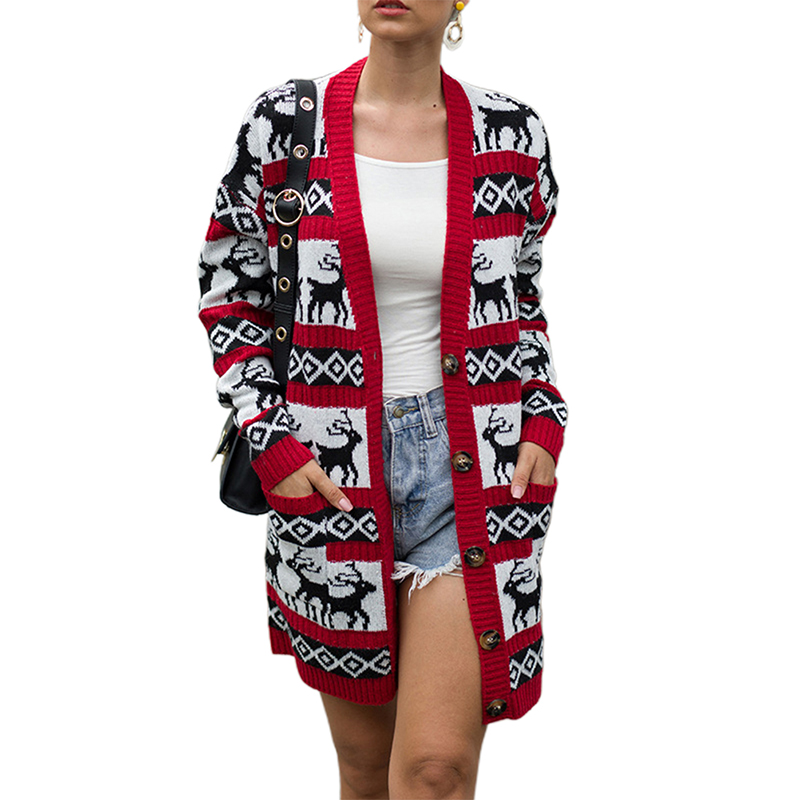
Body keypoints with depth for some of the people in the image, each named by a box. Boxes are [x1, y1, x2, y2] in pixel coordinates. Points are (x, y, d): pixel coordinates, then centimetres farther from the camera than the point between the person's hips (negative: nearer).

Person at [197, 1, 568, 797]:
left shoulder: (511, 133, 2)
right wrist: (270, 441, -6)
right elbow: (227, 292, 4)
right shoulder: (284, 122, -2)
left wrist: (544, 423, 2)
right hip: (332, 474, 0)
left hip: (475, 468, 0)